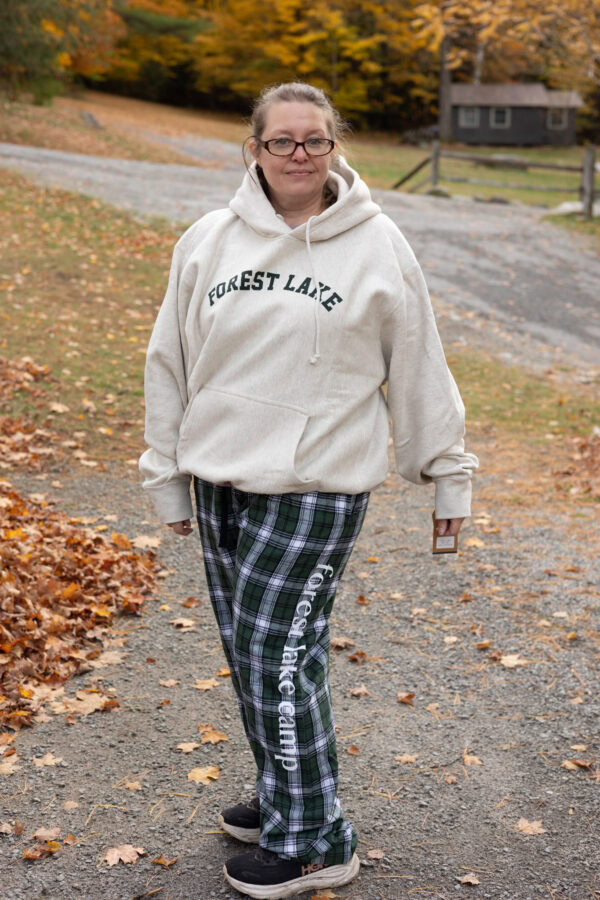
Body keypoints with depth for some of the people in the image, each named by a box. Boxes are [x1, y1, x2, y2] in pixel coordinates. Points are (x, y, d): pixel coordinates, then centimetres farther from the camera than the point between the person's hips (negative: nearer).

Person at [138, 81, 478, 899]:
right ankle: (284, 797, 31)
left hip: (316, 486, -5)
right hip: (220, 483, 5)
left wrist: (447, 473, 8)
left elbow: (419, 370, 3)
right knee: (246, 648, 13)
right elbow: (170, 362, 11)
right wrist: (167, 476, 12)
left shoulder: (377, 248, -4)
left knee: (280, 652, -5)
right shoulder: (207, 241, 4)